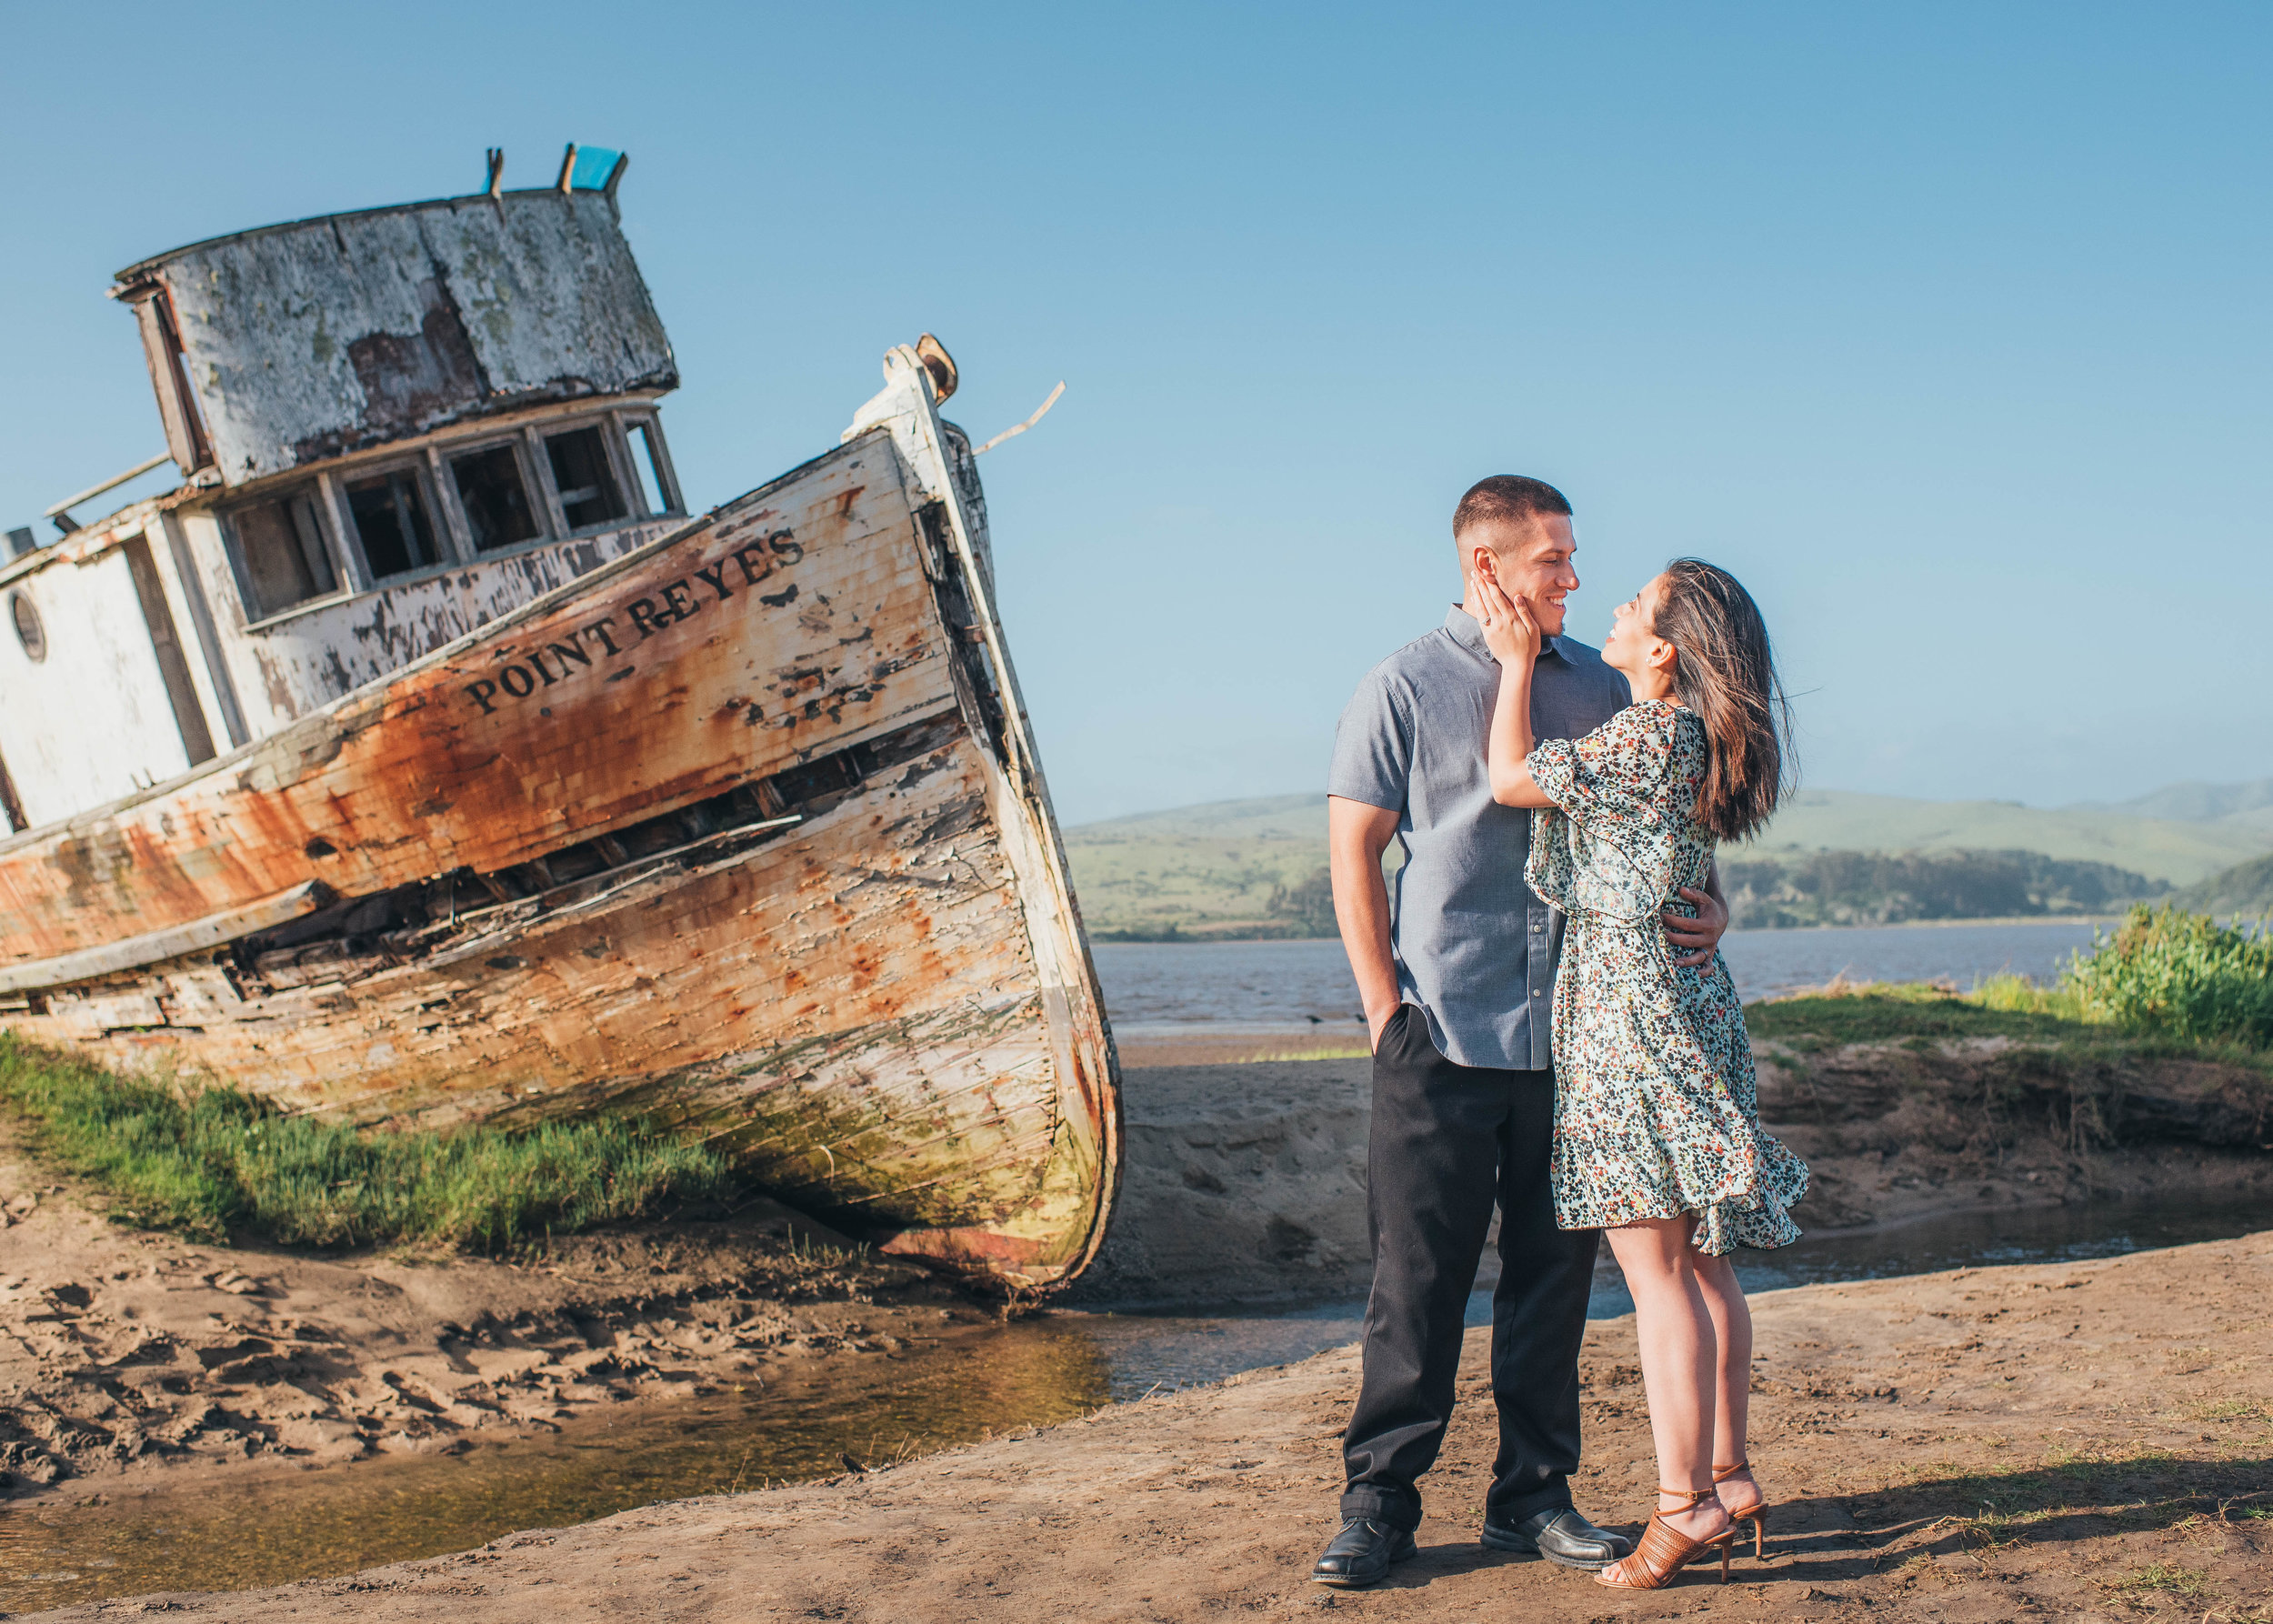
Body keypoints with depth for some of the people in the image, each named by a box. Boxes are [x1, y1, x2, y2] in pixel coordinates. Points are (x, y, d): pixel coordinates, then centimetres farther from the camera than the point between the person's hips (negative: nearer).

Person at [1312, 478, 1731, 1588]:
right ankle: (1379, 1500, 10)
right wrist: (1387, 1011, -6)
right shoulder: (1404, 689, 0)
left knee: (1554, 1270, 8)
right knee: (1417, 1278, 0)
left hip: (1572, 1038, 4)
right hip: (1442, 1041, -4)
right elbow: (1353, 857, -1)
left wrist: (1704, 904, -4)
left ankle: (1532, 1495, 19)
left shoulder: (1600, 688, 12)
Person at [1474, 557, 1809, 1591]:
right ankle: (1728, 1480, 18)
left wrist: (1519, 661, 1)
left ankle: (1685, 1505, -3)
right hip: (1684, 998, 10)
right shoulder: (1696, 739, 11)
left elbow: (1511, 778, -8)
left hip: (1629, 1001, -10)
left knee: (1656, 1270, -6)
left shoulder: (1650, 738, -17)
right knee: (1700, 1260, 12)